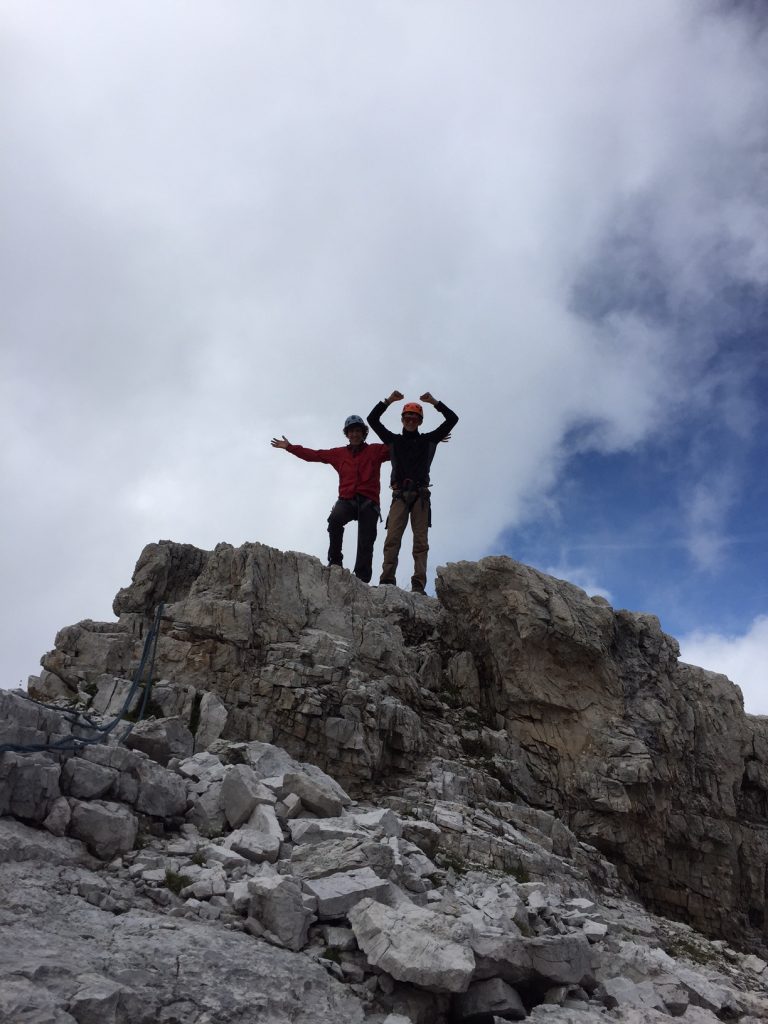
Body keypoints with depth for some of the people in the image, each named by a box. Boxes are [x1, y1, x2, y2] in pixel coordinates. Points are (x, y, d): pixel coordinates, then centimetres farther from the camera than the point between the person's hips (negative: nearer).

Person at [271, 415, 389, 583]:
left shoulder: (375, 451, 15)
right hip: (347, 500, 1)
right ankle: (335, 562, -25)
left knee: (366, 543, -10)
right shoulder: (339, 454, 20)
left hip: (368, 502, -1)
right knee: (335, 519, -32)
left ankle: (362, 580, -12)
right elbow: (313, 454, 21)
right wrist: (289, 447, 19)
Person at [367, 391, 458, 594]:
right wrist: (388, 401, 7)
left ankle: (418, 585, -15)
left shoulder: (428, 440, 19)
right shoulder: (394, 440, 20)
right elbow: (372, 419, 16)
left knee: (421, 540, -8)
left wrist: (434, 402, 7)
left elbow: (452, 419, 15)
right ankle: (387, 580, -24)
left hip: (421, 495, 0)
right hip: (400, 494, 0)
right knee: (392, 537, -16)